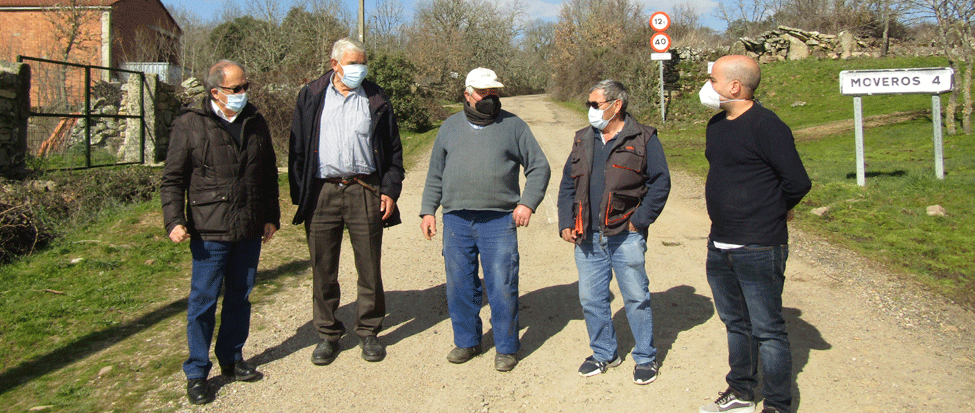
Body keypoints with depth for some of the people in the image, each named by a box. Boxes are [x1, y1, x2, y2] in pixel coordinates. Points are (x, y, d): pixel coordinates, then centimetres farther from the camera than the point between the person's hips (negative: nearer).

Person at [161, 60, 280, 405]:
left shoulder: (255, 123, 10)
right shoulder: (190, 125, -4)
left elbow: (269, 175, 18)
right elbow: (173, 179, -2)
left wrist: (271, 216, 15)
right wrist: (174, 220, -12)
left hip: (250, 233, 5)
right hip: (210, 233, -4)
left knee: (240, 298, 14)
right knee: (203, 302, 1)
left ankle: (232, 360, 30)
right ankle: (197, 373, 15)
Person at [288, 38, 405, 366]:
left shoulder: (377, 99, 9)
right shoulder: (311, 96, 9)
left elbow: (392, 150, 9)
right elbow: (297, 147, 7)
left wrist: (391, 190, -1)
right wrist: (299, 192, 0)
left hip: (364, 192, 0)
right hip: (321, 193, 1)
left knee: (369, 267, 4)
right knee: (323, 269, 6)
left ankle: (368, 332, 20)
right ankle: (328, 334, 21)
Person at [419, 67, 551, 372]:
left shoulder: (513, 125, 7)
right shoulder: (450, 127, 15)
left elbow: (539, 167, 7)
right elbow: (435, 174, 19)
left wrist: (528, 202, -5)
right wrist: (428, 211, 11)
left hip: (499, 222, -3)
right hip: (456, 221, 3)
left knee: (502, 287, -2)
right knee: (459, 285, 9)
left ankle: (507, 347, 15)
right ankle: (466, 341, 26)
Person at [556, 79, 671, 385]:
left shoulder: (643, 139, -1)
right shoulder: (583, 140, 14)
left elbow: (660, 182, -4)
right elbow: (567, 184, 15)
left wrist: (639, 221, -10)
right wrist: (566, 223, 5)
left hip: (625, 236, -5)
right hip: (587, 237, 5)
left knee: (636, 298, 3)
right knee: (591, 298, 10)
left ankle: (645, 358, 19)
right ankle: (604, 353, 27)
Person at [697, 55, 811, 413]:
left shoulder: (766, 125, -16)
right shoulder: (717, 125, 10)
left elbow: (798, 182, -15)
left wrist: (772, 211, 1)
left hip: (758, 249, -8)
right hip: (720, 247, 9)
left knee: (767, 330, 2)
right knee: (736, 323, 19)